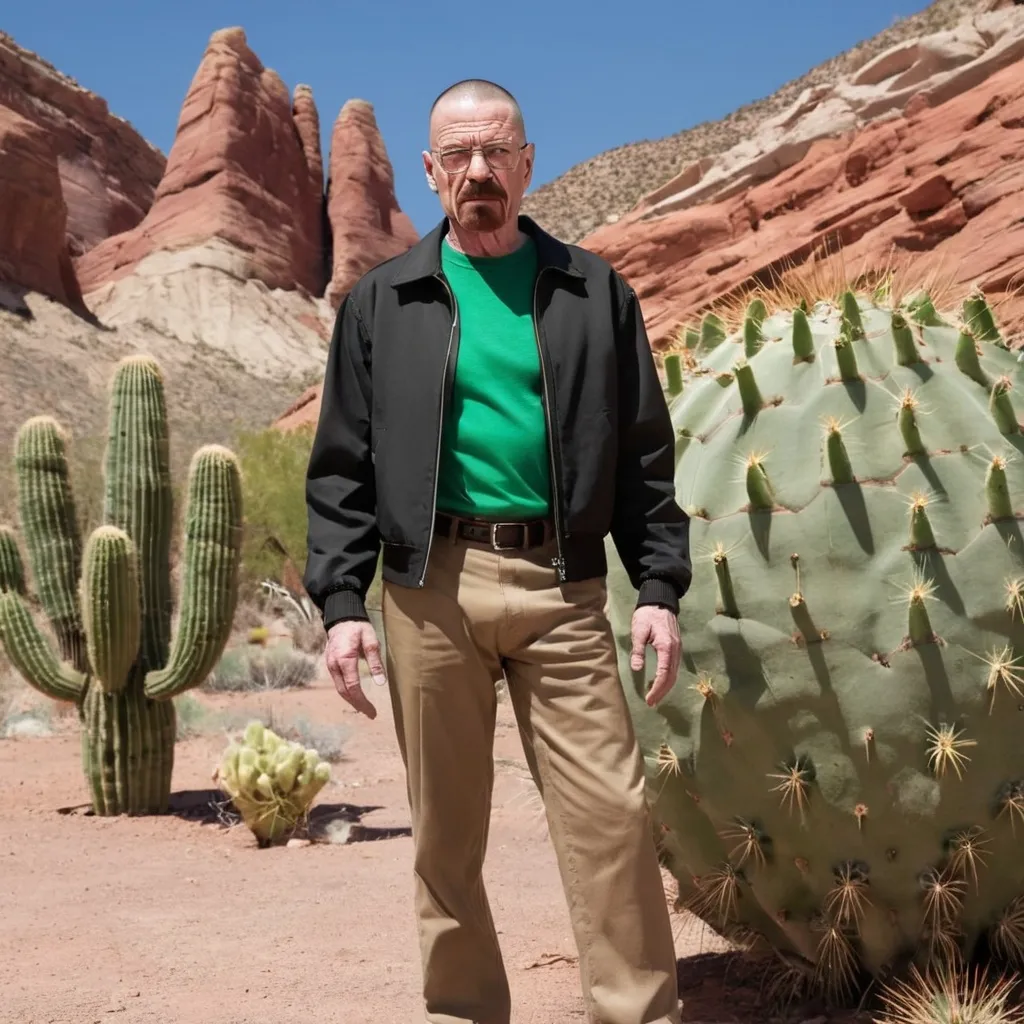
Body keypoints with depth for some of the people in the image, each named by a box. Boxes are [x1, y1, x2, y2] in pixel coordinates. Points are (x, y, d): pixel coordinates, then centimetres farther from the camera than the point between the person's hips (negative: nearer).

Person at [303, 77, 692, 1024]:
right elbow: (343, 467, 6)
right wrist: (341, 601, -3)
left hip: (561, 587, 0)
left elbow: (643, 455, 10)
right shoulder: (383, 302, 10)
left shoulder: (595, 294, 11)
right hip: (431, 584, 0)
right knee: (447, 828, 7)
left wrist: (660, 587, 1)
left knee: (611, 813, -5)